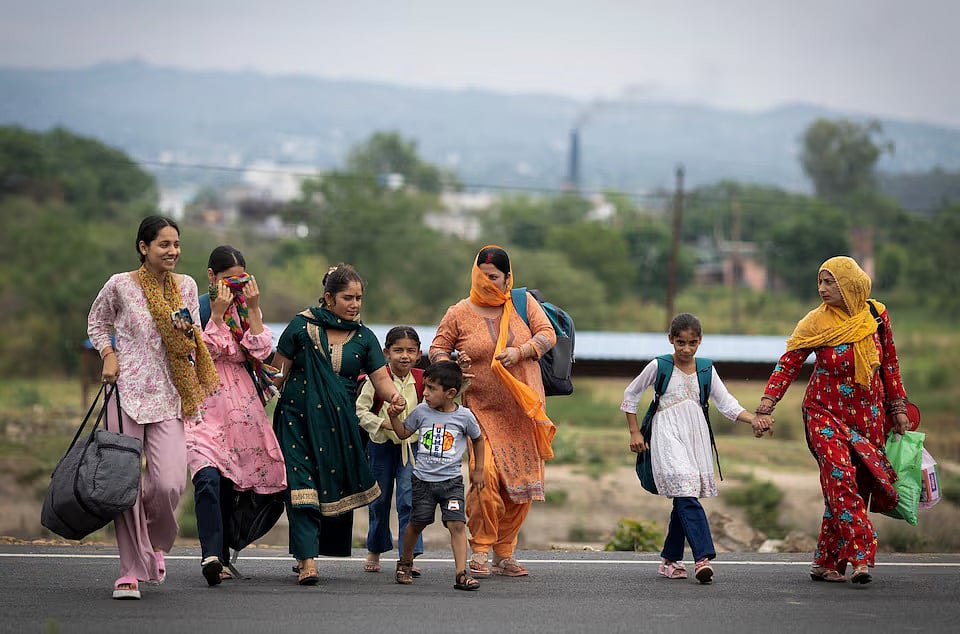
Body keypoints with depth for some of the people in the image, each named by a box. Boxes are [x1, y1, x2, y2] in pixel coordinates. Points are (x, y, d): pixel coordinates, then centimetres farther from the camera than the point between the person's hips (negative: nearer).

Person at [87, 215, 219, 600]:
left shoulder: (186, 286, 7)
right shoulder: (120, 286, -2)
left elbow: (196, 346, 15)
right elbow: (96, 323, 15)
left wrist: (187, 332, -7)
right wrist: (109, 355, -1)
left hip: (168, 398, 2)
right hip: (126, 393, -2)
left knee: (170, 484, -11)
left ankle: (155, 542, 21)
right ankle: (131, 570, 6)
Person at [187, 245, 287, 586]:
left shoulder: (247, 308, 12)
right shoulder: (195, 307, -1)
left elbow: (261, 350, -1)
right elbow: (202, 355, -11)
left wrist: (253, 309, -8)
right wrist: (218, 313, -16)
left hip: (240, 405, 4)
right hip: (203, 402, -4)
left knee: (228, 482, 6)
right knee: (208, 478, -22)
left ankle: (221, 557, 15)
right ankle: (211, 554, -30)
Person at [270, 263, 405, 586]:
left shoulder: (364, 337, 7)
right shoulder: (302, 326, -1)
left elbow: (381, 379, -1)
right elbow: (277, 372, 2)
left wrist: (393, 395, -22)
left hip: (340, 424, 4)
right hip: (298, 418, -4)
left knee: (334, 486, 4)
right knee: (302, 485, -14)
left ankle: (304, 551, 22)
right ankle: (307, 561, -20)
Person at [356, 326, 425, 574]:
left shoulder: (420, 379, -4)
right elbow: (360, 409, -11)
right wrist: (382, 423, -22)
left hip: (411, 445, 1)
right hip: (382, 445, -1)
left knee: (409, 500, -11)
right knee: (379, 500, 13)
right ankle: (374, 551, 31)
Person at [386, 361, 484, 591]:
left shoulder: (464, 416, -3)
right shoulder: (422, 411, 1)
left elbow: (477, 439, 15)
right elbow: (404, 433, 16)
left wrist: (478, 470, 15)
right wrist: (394, 417, -3)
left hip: (451, 481, -2)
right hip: (423, 479, 2)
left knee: (457, 524, -14)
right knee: (417, 523, 9)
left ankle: (461, 573, -18)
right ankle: (405, 562, 33)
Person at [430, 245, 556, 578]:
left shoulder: (524, 303, 5)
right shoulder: (459, 313, 1)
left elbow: (547, 334, -1)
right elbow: (437, 348, 7)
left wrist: (520, 352, -18)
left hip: (523, 411, 3)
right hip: (482, 410, -3)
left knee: (523, 481, 4)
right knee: (486, 475, -20)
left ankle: (504, 553, 16)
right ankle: (480, 550, -8)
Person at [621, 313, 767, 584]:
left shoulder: (705, 370, 11)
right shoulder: (659, 366, 1)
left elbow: (726, 403, 7)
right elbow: (630, 394, 12)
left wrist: (753, 419, -9)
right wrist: (634, 432, 7)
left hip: (695, 436, 4)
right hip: (668, 437, -4)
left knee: (683, 499, 5)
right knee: (686, 495, -19)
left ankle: (670, 559, 18)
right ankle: (703, 557, -29)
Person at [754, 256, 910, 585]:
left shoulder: (876, 316, 0)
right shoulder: (816, 323, -8)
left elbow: (890, 364, 11)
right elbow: (788, 364, -9)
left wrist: (897, 408, 12)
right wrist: (765, 408, -18)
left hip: (867, 417, 3)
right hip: (825, 412, -3)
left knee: (853, 486, 1)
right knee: (840, 475, -22)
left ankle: (827, 563, 9)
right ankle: (860, 557, -24)